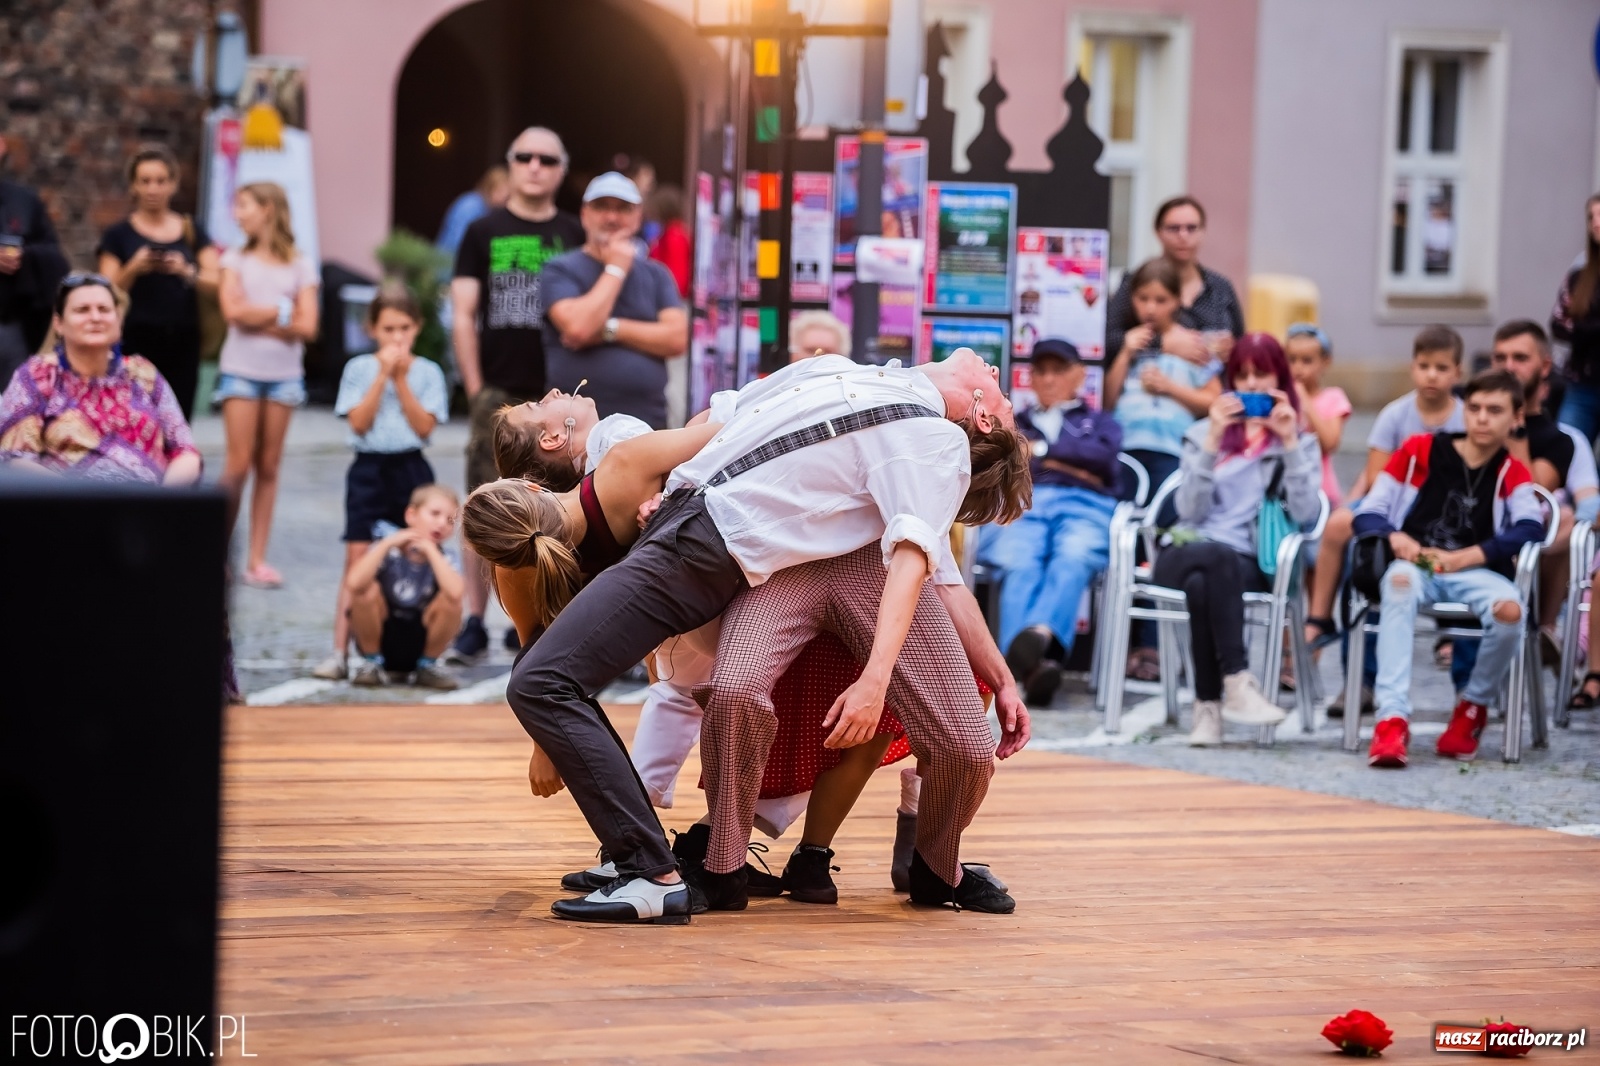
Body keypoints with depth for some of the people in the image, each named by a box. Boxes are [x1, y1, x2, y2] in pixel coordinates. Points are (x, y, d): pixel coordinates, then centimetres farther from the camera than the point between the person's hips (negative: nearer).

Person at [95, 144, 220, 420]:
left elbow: (215, 282, 2)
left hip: (183, 342, 2)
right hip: (138, 342, -2)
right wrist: (133, 269, -17)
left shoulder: (192, 231, 12)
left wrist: (187, 272, -17)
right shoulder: (119, 236, 6)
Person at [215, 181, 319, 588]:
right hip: (241, 371, -1)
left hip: (284, 374, 1)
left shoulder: (299, 266, 6)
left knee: (269, 466, 2)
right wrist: (282, 312, -5)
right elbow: (234, 310, -9)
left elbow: (307, 326, -4)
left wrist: (259, 320, -8)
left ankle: (257, 559, 4)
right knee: (239, 464, -8)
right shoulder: (236, 260, 6)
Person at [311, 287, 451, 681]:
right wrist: (383, 375, -12)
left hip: (411, 468, 1)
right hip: (368, 470, -1)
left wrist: (401, 379, -12)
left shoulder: (427, 372, 2)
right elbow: (359, 423, -8)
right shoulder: (359, 369, 2)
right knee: (357, 559, -7)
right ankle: (340, 652, -10)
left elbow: (424, 426, -8)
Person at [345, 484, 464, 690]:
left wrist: (430, 550, -25)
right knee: (368, 589, -28)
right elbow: (353, 583, -34)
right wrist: (388, 543, -27)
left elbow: (455, 592, -34)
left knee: (450, 600, -25)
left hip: (419, 643, 1)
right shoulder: (387, 550, -13)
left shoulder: (443, 558, -9)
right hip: (380, 640, -1)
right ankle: (371, 663, -4)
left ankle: (427, 666, -1)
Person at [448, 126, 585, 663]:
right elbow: (463, 314, 3)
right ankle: (474, 623, -3)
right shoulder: (484, 232, 6)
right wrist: (475, 388, -4)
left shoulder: (575, 236, 10)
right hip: (499, 393, -1)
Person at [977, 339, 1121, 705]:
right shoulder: (1012, 425, 38)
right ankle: (1031, 664, -62)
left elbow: (1102, 455, 9)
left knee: (1072, 561, -39)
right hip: (1023, 505, 0)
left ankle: (1039, 634, -68)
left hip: (1084, 508, 0)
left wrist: (1039, 450, 9)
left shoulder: (1101, 423, 33)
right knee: (1020, 568, -36)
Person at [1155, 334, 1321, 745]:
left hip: (1247, 567, -1)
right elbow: (1191, 510, 1)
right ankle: (1237, 682, -45)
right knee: (1217, 557, -37)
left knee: (1202, 585, -37)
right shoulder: (1203, 434, 18)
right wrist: (1213, 441, -7)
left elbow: (1304, 514, -5)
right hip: (1185, 553, 1)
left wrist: (1289, 442, -7)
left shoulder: (1300, 443, 15)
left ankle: (1208, 703, -37)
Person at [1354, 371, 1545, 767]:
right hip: (1414, 565, -1)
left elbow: (1530, 529, -8)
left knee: (1510, 608, -34)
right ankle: (1392, 719, -46)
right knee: (1400, 581, -39)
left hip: (1473, 572, 1)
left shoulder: (1512, 473, 11)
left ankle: (1473, 708, -3)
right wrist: (1396, 538, -16)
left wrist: (1463, 557, -21)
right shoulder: (1420, 450, 10)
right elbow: (1367, 514, 8)